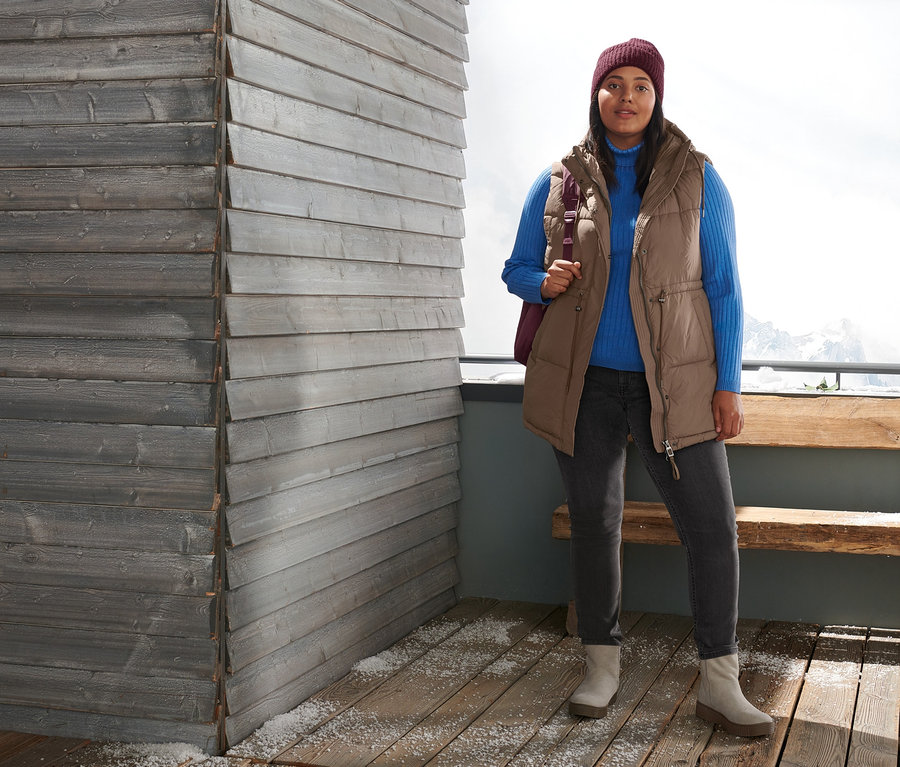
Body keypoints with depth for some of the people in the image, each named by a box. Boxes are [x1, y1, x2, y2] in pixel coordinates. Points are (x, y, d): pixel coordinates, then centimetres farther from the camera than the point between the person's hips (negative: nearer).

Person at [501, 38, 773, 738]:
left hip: (673, 384, -1)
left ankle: (719, 682, 4)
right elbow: (517, 268, 13)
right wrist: (546, 283, -12)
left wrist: (729, 384, -5)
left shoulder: (696, 178, 1)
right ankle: (602, 667, 23)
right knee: (594, 523, 9)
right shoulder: (558, 182, 4)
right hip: (584, 382, 1)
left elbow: (723, 286, 1)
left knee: (712, 527, -6)